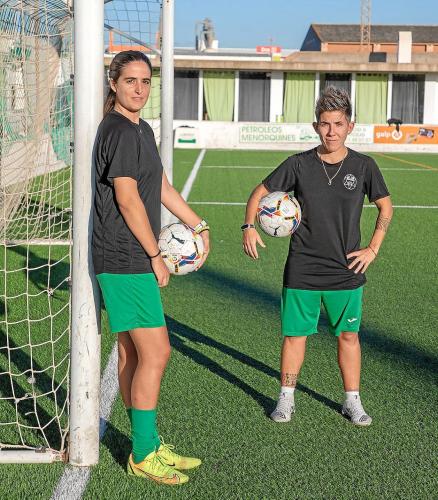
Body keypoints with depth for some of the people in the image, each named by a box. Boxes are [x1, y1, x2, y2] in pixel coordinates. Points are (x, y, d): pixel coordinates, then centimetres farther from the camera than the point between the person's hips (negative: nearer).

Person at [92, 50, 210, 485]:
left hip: (130, 261, 10)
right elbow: (128, 200, -17)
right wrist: (155, 257, -11)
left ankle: (149, 445, 24)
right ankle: (143, 454, 4)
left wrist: (198, 225, 21)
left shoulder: (141, 130, 16)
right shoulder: (120, 131, -14)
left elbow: (161, 188, 23)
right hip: (126, 261, -10)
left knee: (132, 354, 14)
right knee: (155, 353, -7)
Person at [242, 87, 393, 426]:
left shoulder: (363, 166, -3)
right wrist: (249, 225, -13)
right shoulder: (299, 164, -6)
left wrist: (373, 249, 2)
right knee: (295, 334, 6)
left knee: (348, 335, 10)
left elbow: (386, 207, 10)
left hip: (347, 271, 1)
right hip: (302, 271, -1)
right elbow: (261, 192, 4)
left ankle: (352, 401, 25)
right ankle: (287, 398, 22)